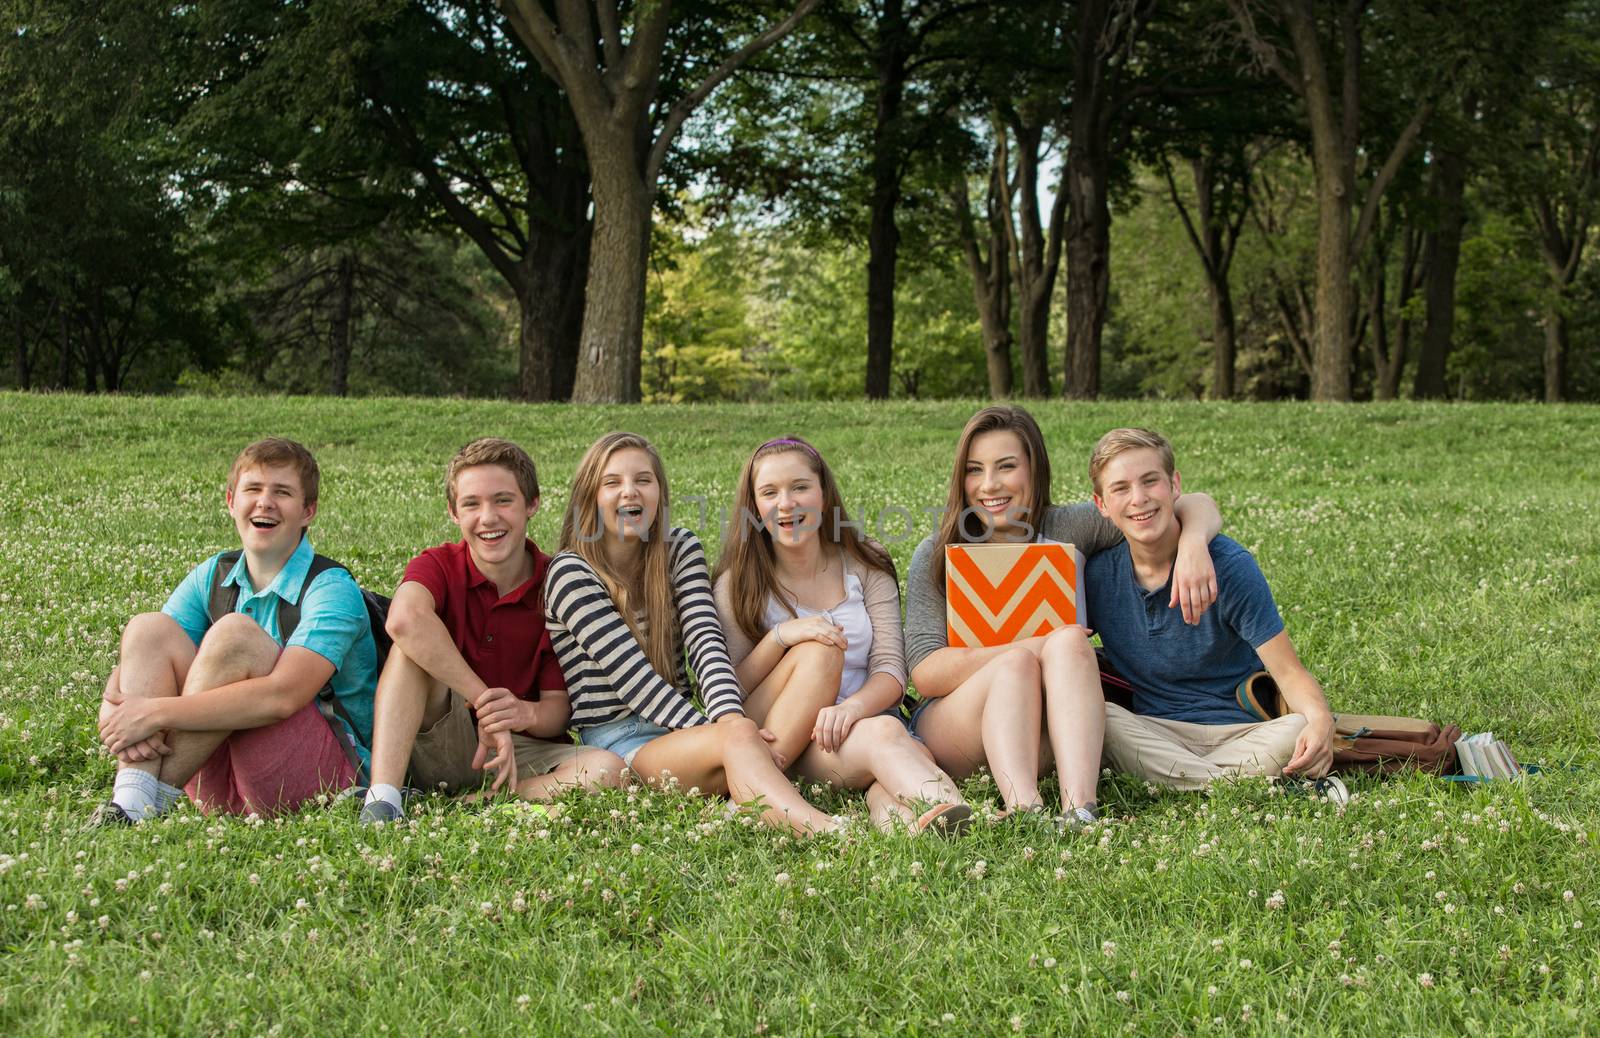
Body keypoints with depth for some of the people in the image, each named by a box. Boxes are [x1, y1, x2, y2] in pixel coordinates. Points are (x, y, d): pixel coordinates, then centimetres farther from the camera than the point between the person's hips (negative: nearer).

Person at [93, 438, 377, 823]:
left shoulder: (331, 588, -11)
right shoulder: (212, 577, 9)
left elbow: (282, 696, -27)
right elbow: (131, 669, 2)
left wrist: (157, 712, -27)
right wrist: (114, 714, -24)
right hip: (224, 786, 6)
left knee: (234, 634, -26)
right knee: (149, 628, -10)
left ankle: (152, 795, -21)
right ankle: (130, 801, -28)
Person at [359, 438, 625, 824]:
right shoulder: (438, 566, -5)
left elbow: (559, 708, -4)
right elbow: (404, 618, -31)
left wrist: (526, 714, -29)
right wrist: (485, 703, -35)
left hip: (522, 748, 1)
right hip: (440, 745, -1)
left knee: (607, 769, -29)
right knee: (414, 642, -26)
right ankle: (382, 801, -36)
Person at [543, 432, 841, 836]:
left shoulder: (680, 550, 10)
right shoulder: (571, 574, -7)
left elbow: (705, 640, -6)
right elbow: (632, 676, -17)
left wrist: (729, 714, -27)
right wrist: (722, 731, -27)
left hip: (680, 725, 6)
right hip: (615, 740, -6)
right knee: (737, 738, -38)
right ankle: (828, 832, -63)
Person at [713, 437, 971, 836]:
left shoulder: (866, 567, 8)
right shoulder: (738, 585, 5)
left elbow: (891, 671, -2)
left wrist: (853, 707, -25)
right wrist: (779, 636, -18)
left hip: (865, 718, 2)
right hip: (786, 739, -2)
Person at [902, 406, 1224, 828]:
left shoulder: (1069, 528, 4)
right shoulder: (935, 556, -1)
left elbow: (1196, 506, 6)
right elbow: (926, 673, -12)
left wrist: (1193, 542, -19)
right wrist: (1035, 648, -22)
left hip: (1047, 740, 2)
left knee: (1069, 641, -27)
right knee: (1017, 663, -30)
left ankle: (1079, 809, -45)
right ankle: (1023, 808, -53)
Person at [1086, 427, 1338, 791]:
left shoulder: (1228, 566, -9)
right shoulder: (1098, 575, 0)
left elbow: (1289, 673, -12)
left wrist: (1320, 721, -35)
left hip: (1244, 731, -3)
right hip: (1156, 732, 3)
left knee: (1299, 731, -34)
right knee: (1093, 716, -30)